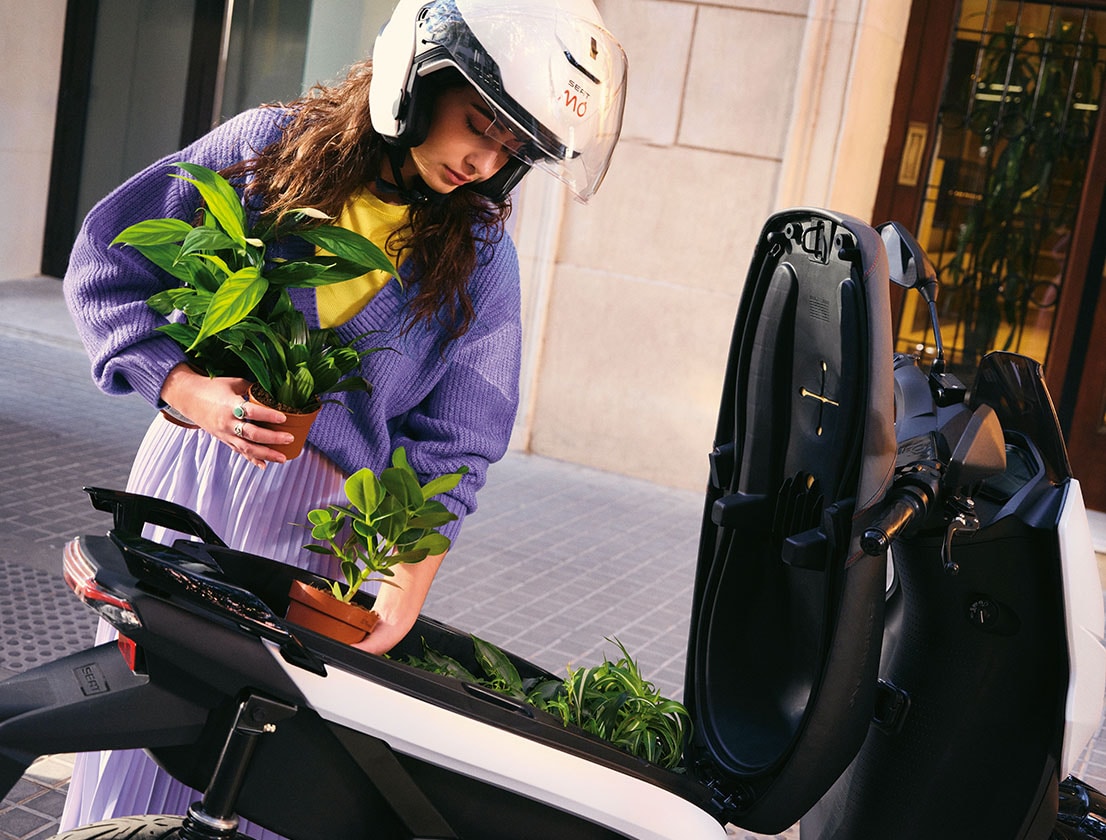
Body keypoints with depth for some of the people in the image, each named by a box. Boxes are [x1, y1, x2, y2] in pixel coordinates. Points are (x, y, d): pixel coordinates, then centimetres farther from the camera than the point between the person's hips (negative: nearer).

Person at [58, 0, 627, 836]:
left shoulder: (480, 263, -2)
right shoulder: (267, 147, -2)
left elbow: (447, 454, -4)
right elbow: (104, 263, -1)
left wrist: (395, 613, -12)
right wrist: (188, 390, -16)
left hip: (324, 527, 0)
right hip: (191, 480, 1)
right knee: (136, 744, 10)